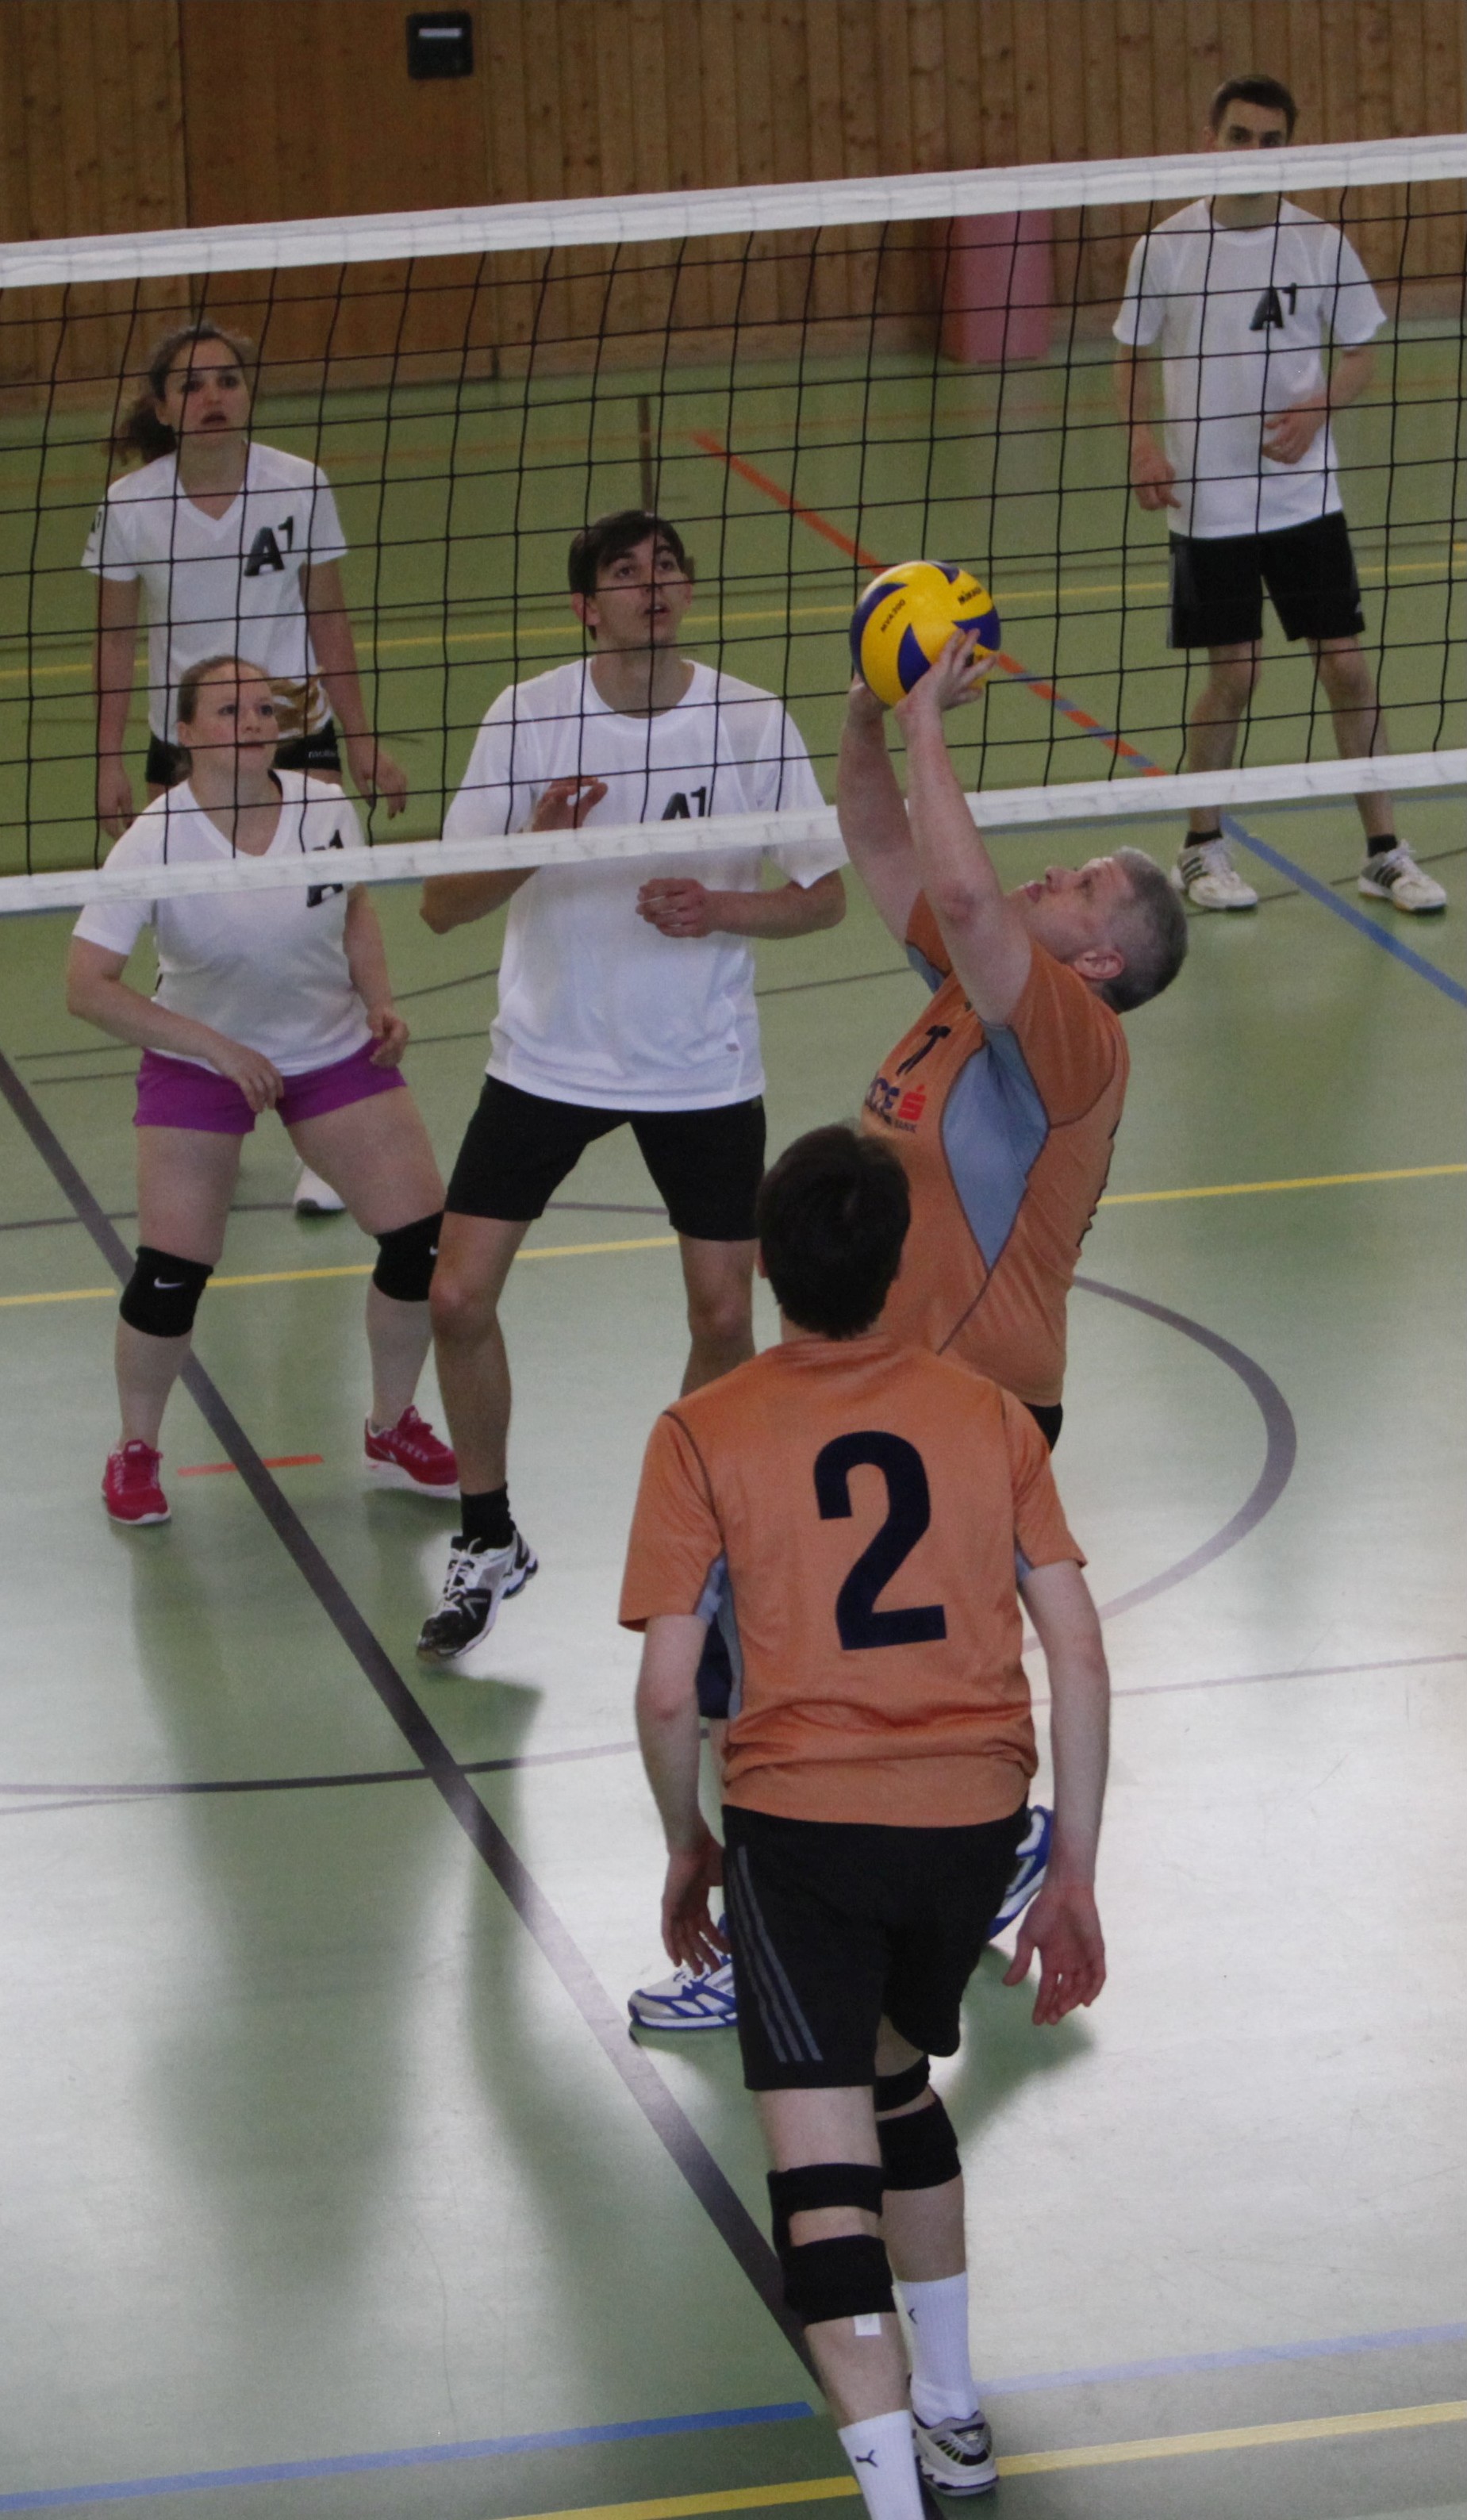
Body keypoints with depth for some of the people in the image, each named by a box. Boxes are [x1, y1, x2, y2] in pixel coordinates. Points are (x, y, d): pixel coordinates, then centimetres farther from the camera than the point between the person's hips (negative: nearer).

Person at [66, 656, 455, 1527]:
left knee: (423, 1239, -3)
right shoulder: (158, 841, -25)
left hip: (335, 1049, 3)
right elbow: (88, 984, -26)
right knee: (171, 1272, -11)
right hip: (198, 1059, -3)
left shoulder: (327, 810, -14)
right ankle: (136, 1448, 17)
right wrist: (218, 1048, -30)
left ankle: (394, 1429, 22)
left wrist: (379, 1000, -8)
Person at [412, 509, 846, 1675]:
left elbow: (826, 894, -2)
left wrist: (724, 908, -21)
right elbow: (443, 906, -9)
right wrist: (533, 846, -28)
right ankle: (489, 1543, 17)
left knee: (723, 1318, -1)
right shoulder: (526, 718, -9)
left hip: (703, 1071, 0)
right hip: (547, 1058, 0)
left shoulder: (753, 721, -9)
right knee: (459, 1299, -4)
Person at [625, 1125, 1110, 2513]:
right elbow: (1079, 1656, 2)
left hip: (801, 1824, -4)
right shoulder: (988, 1414, 4)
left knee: (825, 2170, -5)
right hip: (975, 1820, 5)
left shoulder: (704, 1436, -5)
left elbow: (667, 1691, -6)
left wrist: (689, 1851, 11)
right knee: (896, 2081, 29)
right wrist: (1072, 1877, 8)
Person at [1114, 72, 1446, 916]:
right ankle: (1202, 848, 20)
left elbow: (1361, 354, 6)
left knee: (1347, 663, 0)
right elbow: (1133, 357, 6)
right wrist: (1143, 439, -11)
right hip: (1208, 502, -1)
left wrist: (1315, 410, -13)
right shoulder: (1168, 246, -3)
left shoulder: (1321, 243, -2)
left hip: (1306, 493, 1)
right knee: (1233, 674, 2)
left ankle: (1384, 851, 10)